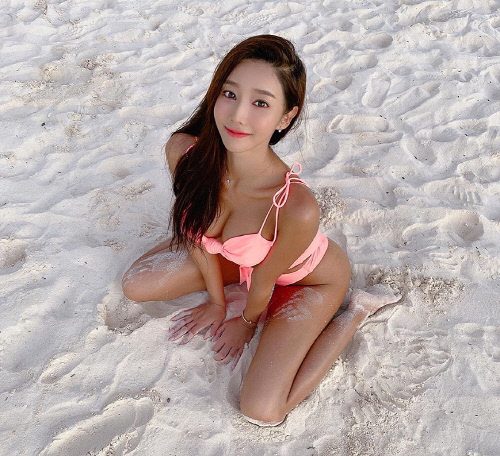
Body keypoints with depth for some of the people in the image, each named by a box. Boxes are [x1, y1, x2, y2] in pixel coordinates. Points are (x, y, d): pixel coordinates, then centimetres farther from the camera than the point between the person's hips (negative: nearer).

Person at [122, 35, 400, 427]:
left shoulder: (297, 207, -44)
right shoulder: (183, 151, -29)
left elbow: (264, 282, -22)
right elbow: (196, 235, -11)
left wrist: (247, 322, -2)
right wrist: (217, 301, 2)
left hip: (309, 277, -4)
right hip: (237, 255, 5)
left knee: (262, 411, -10)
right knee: (135, 285, 2)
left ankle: (356, 311, 5)